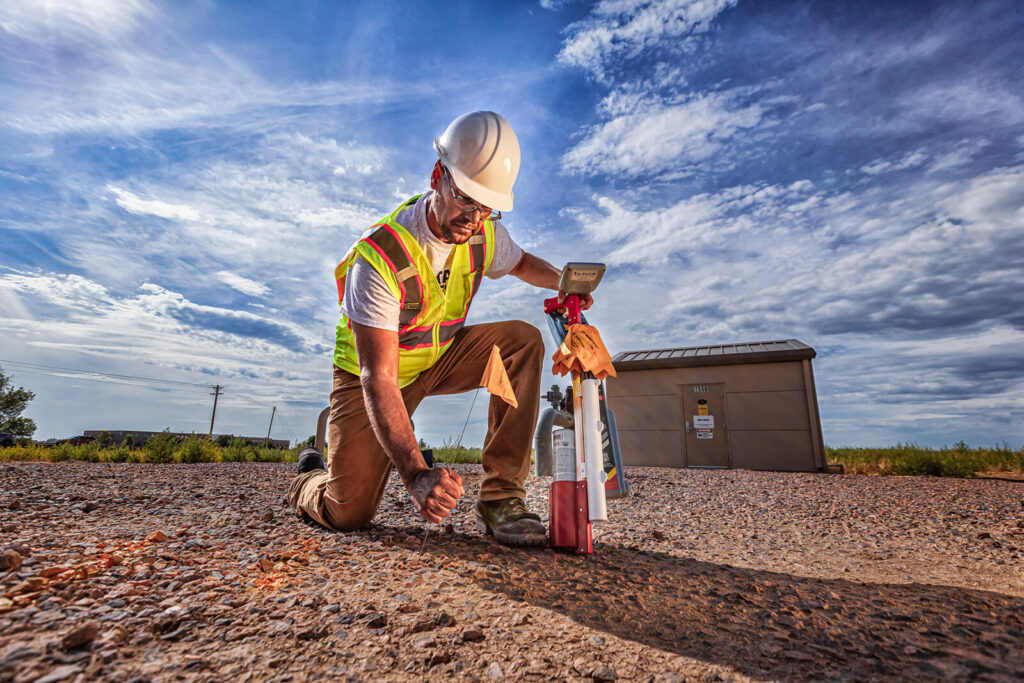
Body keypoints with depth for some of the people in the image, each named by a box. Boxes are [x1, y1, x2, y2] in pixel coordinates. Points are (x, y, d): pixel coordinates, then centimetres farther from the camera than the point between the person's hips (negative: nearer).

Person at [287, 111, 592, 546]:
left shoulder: (484, 232, -12)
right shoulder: (381, 256, -31)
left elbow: (520, 262, 14)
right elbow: (378, 378, -36)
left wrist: (562, 281, -8)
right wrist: (415, 474, -46)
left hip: (439, 359, 5)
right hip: (373, 370, -4)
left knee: (522, 341, -21)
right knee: (348, 513, -12)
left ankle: (500, 496, -17)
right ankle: (309, 478, 28)